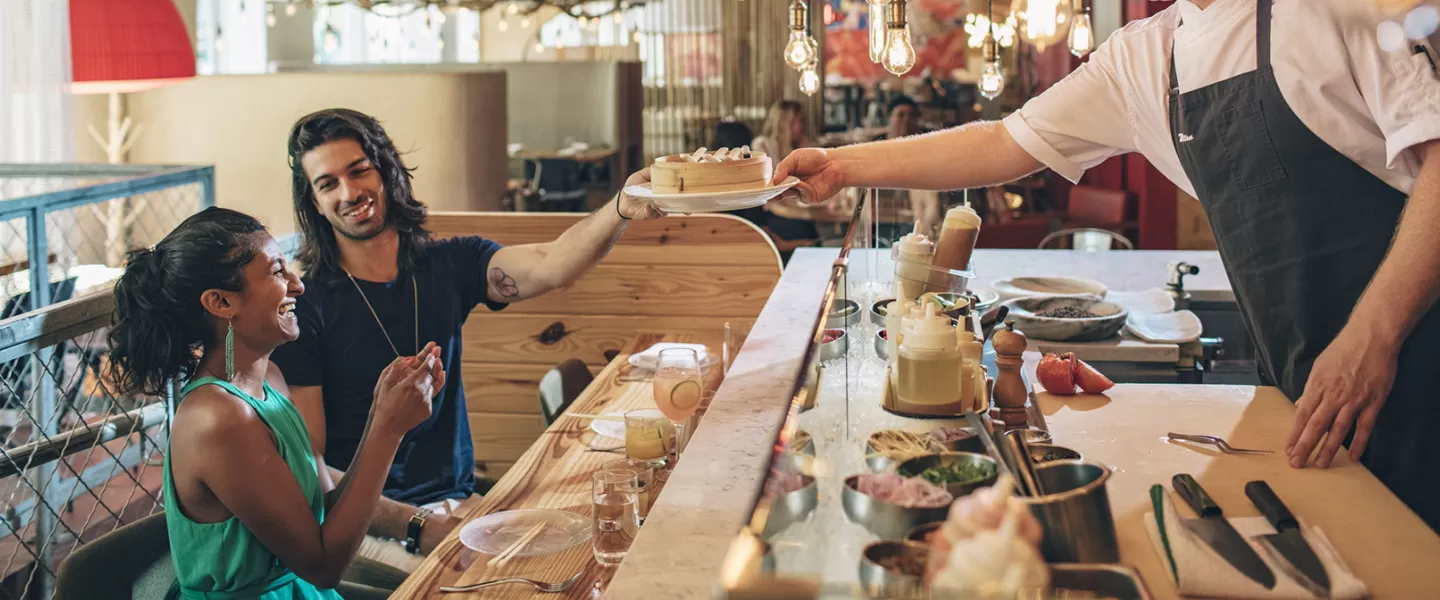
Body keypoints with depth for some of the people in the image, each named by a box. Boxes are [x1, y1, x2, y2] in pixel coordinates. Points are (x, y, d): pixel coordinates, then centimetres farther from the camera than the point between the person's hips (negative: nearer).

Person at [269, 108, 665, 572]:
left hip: (455, 502, 5)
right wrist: (418, 526, -21)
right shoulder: (305, 305, -6)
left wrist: (621, 208, -36)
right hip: (362, 524, -5)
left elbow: (551, 265, -15)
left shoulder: (449, 265, 5)